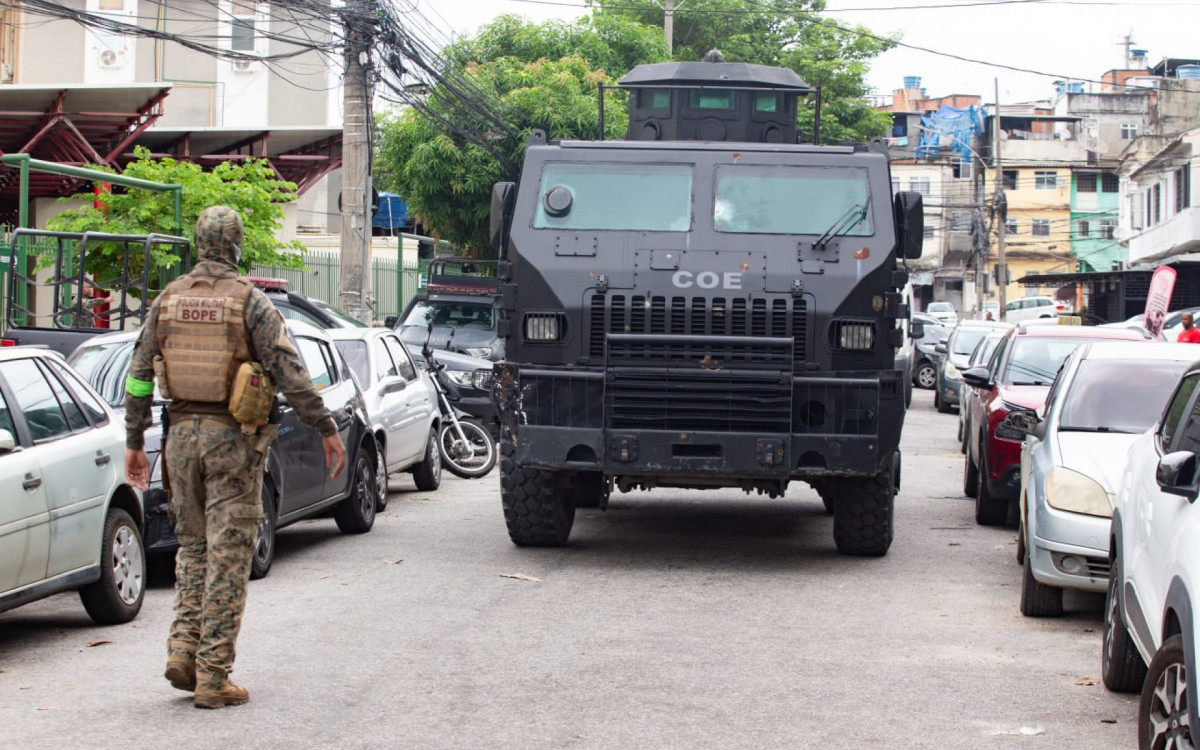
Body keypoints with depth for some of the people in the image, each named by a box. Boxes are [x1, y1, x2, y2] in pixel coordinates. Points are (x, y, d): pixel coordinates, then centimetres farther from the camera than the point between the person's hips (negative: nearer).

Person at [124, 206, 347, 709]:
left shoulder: (168, 300, 6)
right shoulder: (250, 301, -7)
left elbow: (139, 375, 8)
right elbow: (289, 372, -12)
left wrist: (133, 442, 15)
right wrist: (327, 430, -7)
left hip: (182, 435, 4)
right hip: (233, 438, -4)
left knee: (193, 545, 20)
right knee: (227, 554, 0)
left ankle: (183, 649, 9)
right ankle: (213, 677, 1)